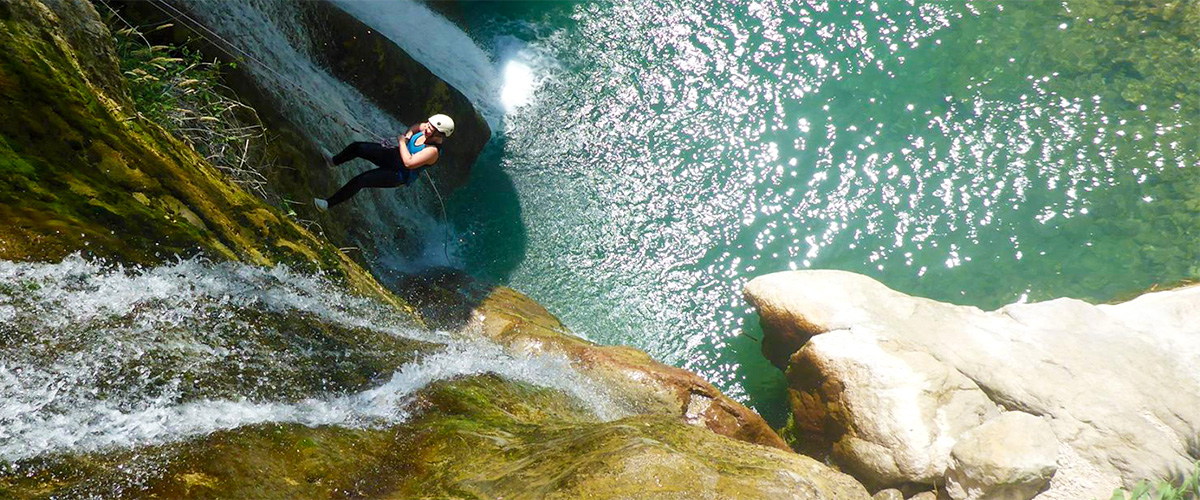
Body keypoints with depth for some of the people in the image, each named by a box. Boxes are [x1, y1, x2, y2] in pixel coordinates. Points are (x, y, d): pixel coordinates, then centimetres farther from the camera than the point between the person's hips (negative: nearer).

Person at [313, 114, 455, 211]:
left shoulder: (432, 151, -33)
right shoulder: (426, 129, -11)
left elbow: (409, 162, -38)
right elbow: (416, 127, 13)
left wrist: (402, 142, -26)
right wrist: (409, 133, -9)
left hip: (398, 175, -8)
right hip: (392, 155, 8)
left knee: (359, 180, -18)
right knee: (356, 147, 3)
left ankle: (330, 203, -1)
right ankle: (334, 161, 33)